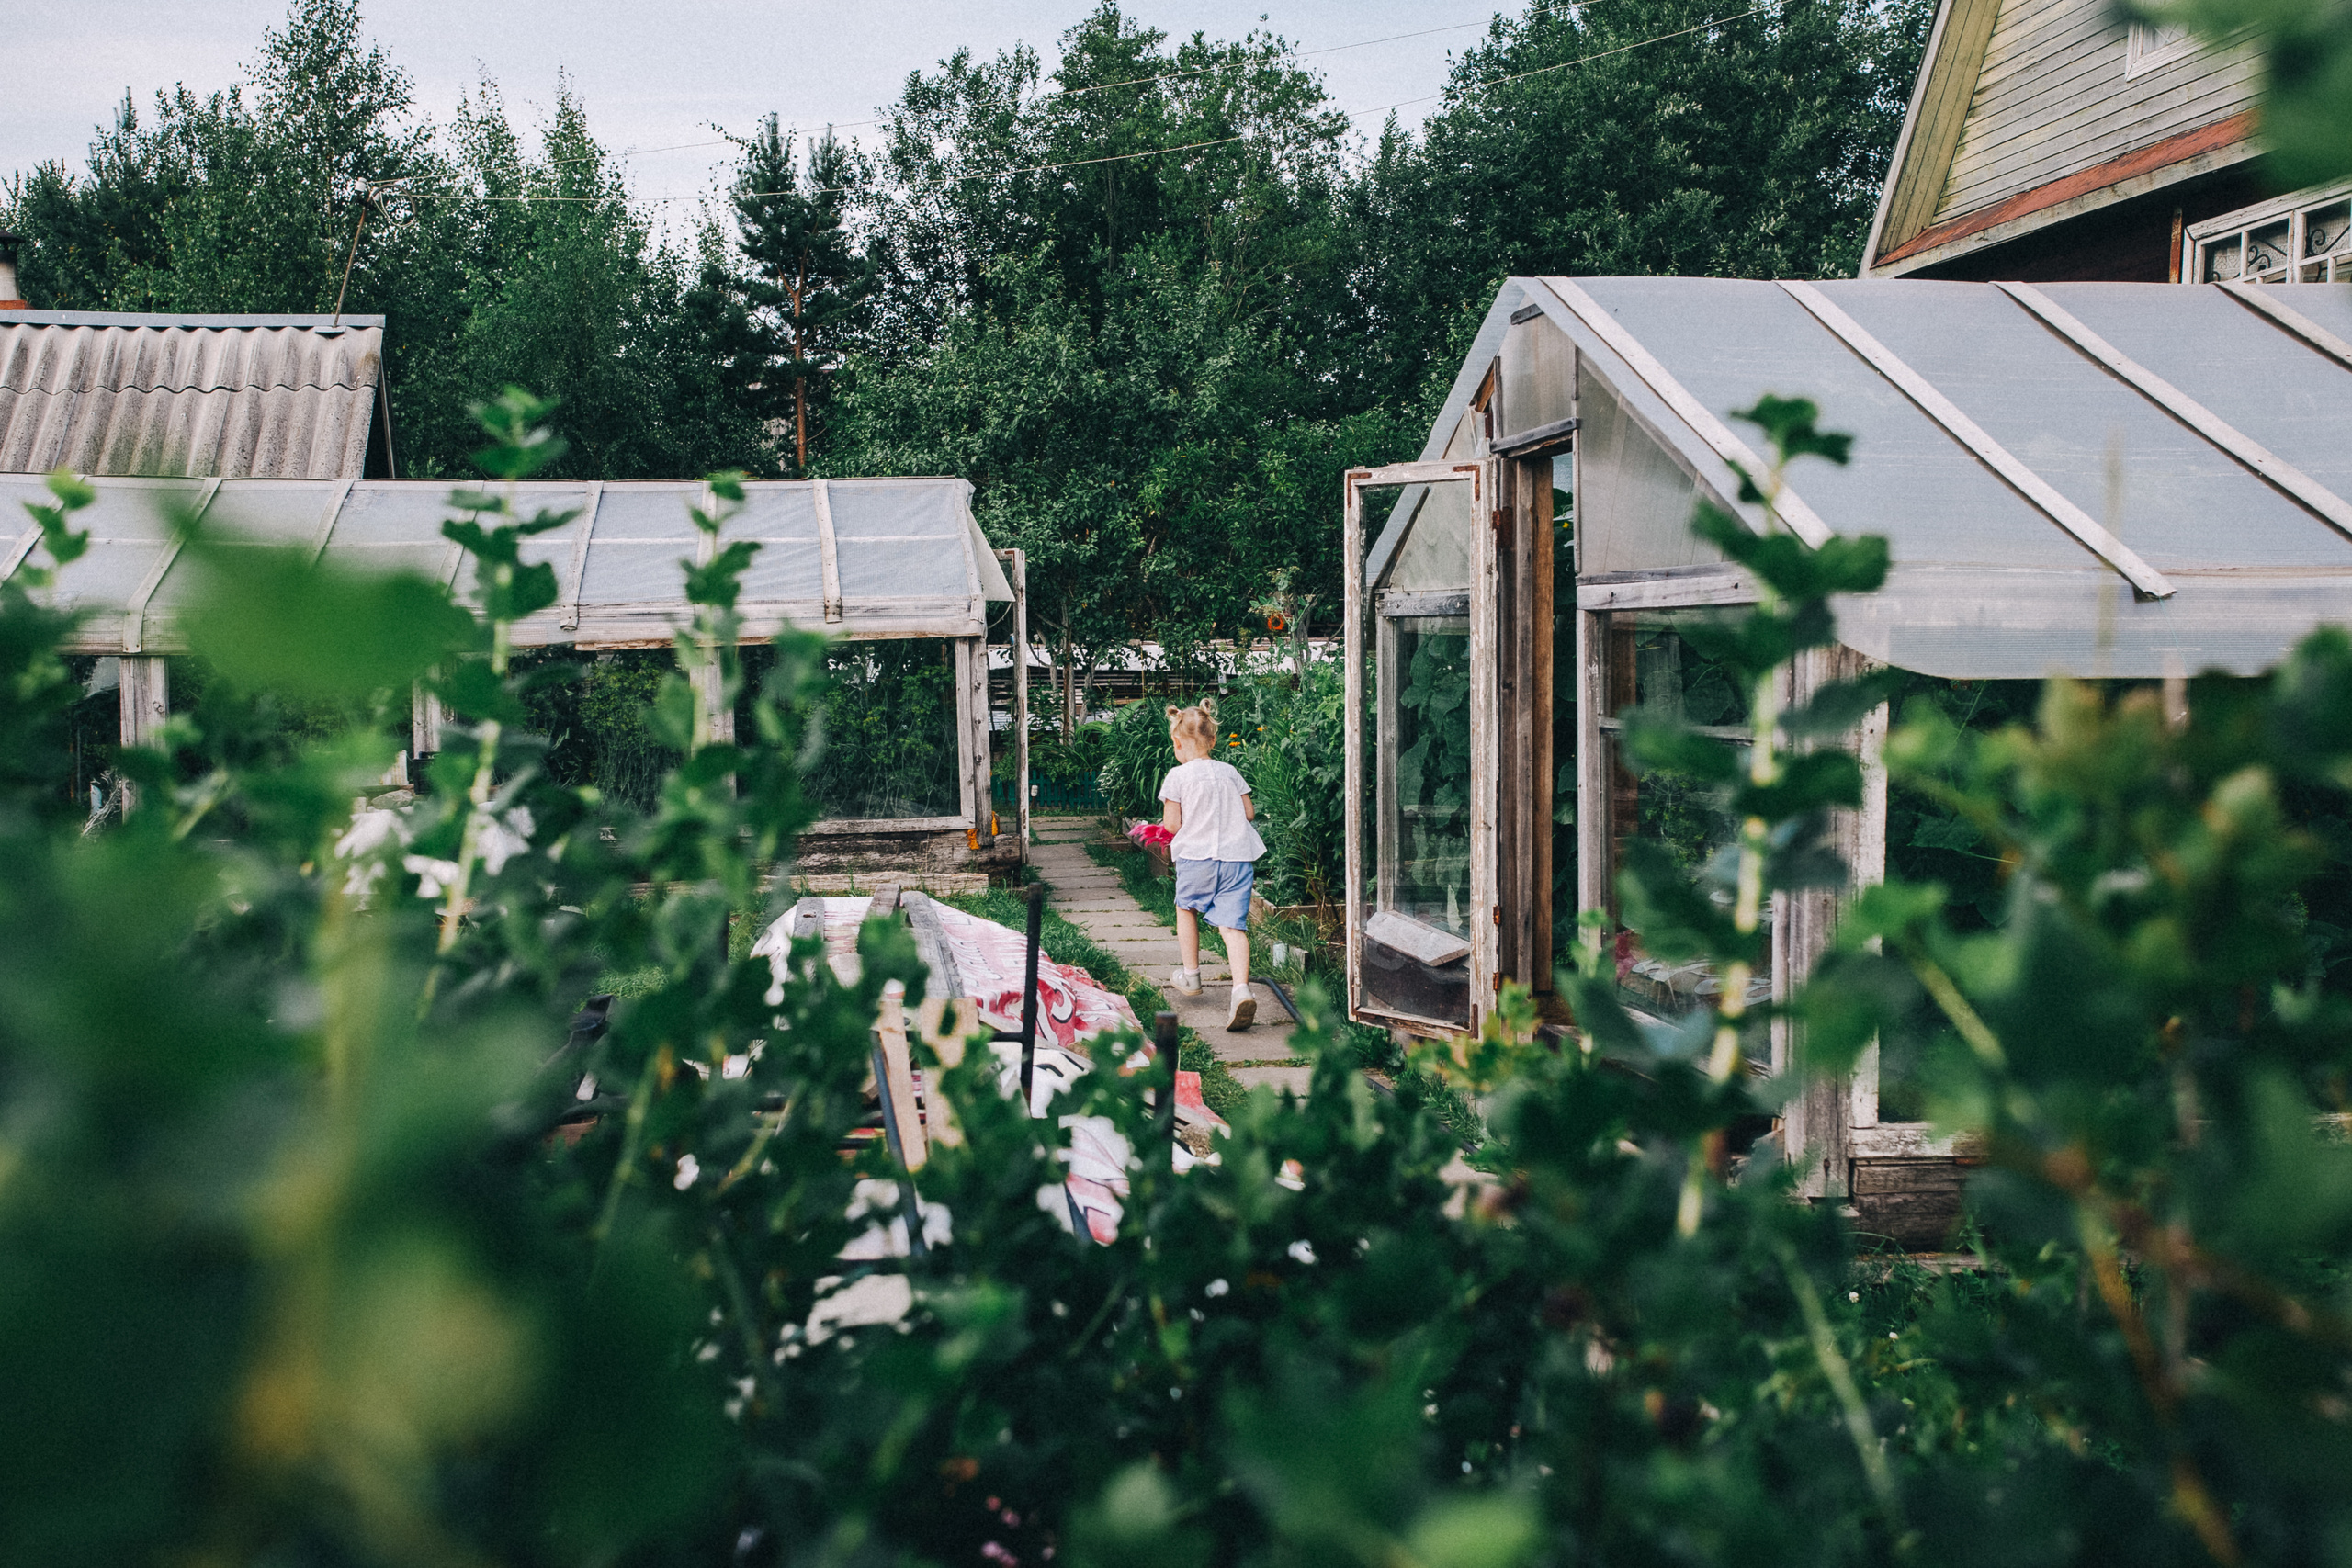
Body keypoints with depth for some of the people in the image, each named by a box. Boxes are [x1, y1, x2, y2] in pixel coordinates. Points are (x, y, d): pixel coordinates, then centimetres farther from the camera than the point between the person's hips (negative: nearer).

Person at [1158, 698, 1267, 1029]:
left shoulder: (1178, 776, -2)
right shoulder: (1230, 772, 10)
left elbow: (1172, 824, -4)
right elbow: (1250, 813, 12)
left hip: (1197, 856, -2)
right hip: (1238, 855, 3)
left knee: (1186, 907, 24)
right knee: (1233, 923, -3)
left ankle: (1190, 975, 33)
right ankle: (1242, 988, -22)